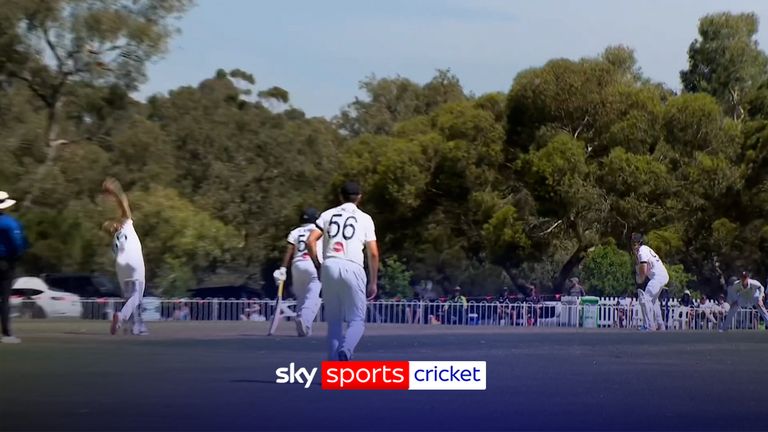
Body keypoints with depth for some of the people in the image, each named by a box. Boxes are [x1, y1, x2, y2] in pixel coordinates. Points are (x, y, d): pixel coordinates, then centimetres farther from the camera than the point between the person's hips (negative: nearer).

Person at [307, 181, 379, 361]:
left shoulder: (328, 215, 14)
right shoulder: (365, 218, 10)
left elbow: (311, 241, 2)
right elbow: (373, 253, 5)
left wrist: (318, 266, 13)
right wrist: (373, 282, 12)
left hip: (330, 267, 2)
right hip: (353, 268, -2)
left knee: (334, 319, 13)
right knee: (357, 320, 2)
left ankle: (334, 361, 6)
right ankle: (346, 350, -26)